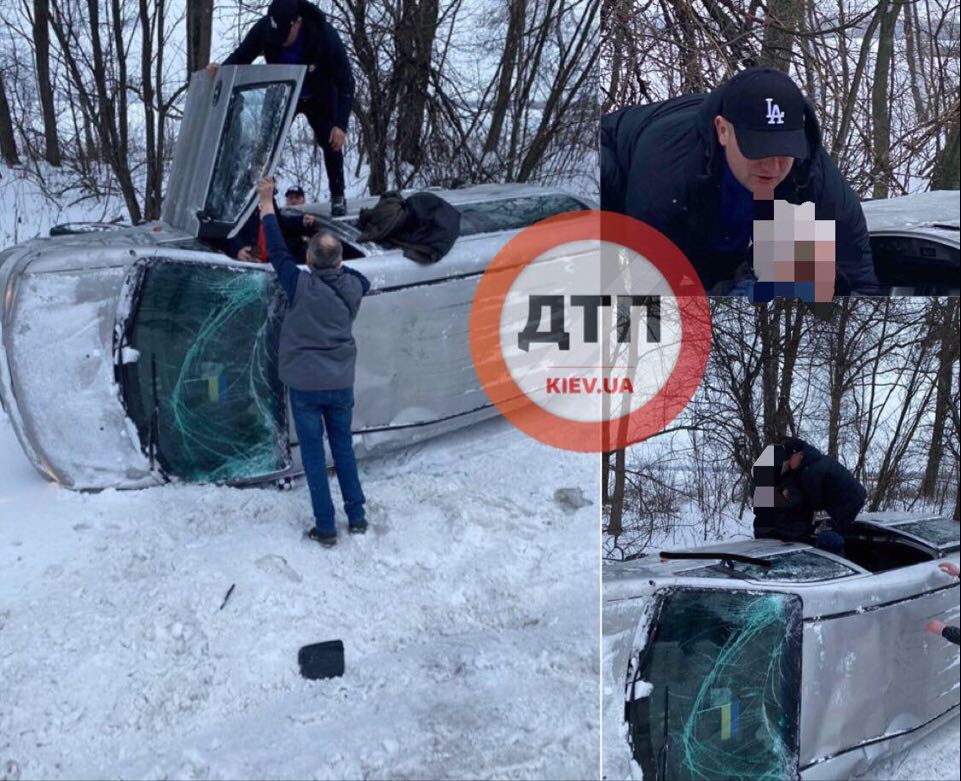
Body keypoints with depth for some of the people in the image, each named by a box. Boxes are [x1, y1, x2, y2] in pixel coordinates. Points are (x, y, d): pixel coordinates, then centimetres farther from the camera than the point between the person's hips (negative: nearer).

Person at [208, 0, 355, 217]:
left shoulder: (325, 36, -37)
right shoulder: (264, 28, -29)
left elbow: (345, 82, -30)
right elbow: (242, 55, -11)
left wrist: (341, 124, -36)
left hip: (319, 98, -2)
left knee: (330, 142, -12)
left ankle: (338, 197, 4)